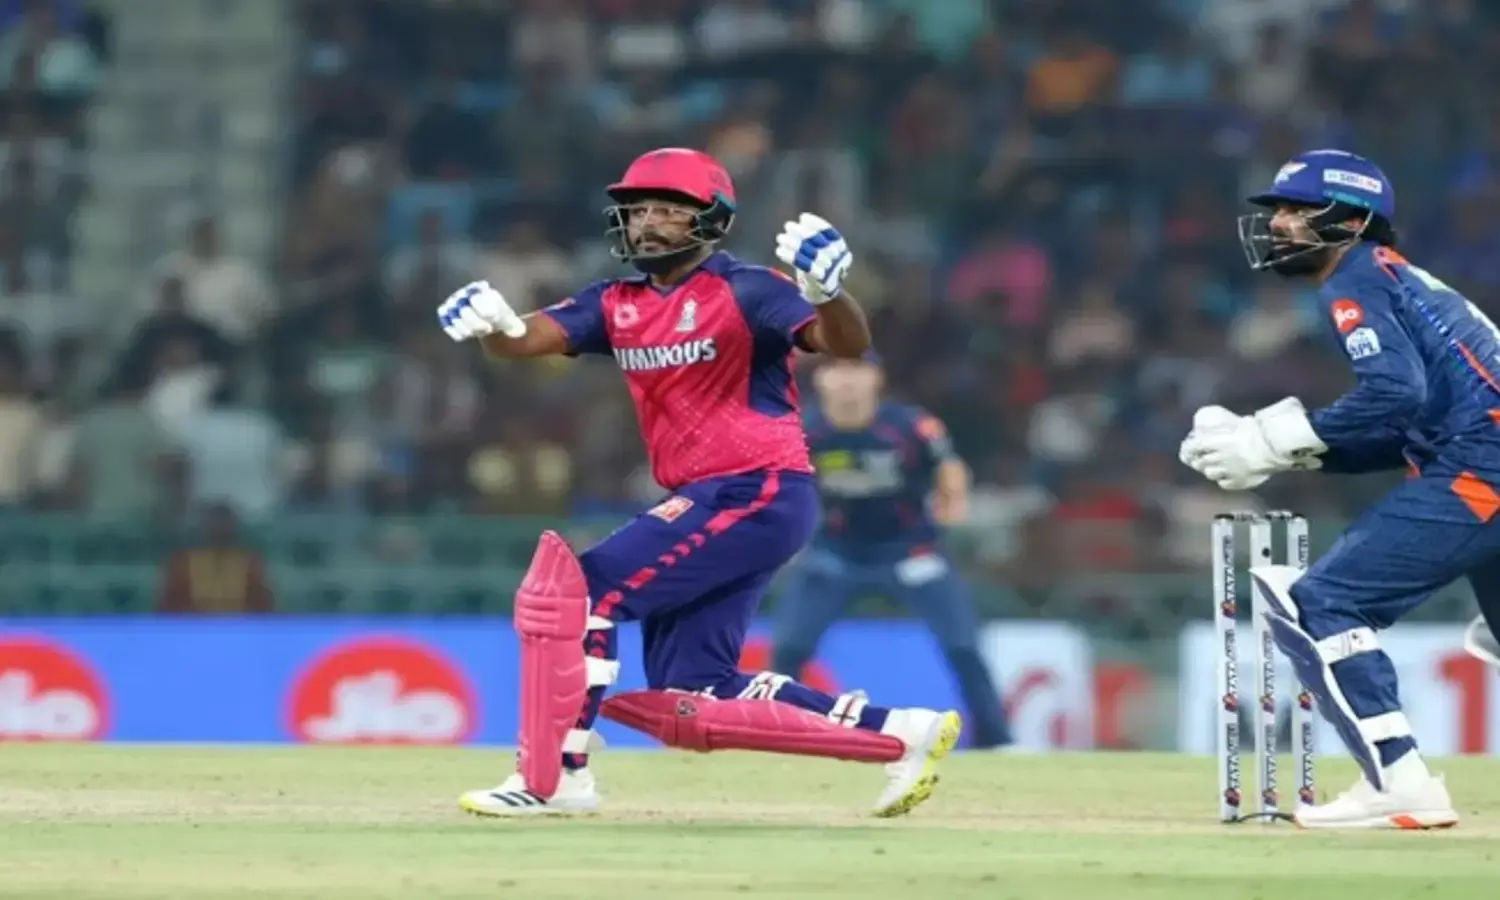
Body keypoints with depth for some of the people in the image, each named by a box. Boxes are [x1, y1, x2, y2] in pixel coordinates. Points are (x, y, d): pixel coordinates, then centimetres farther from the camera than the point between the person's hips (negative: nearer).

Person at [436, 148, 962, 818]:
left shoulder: (742, 291, -8)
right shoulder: (616, 305, 12)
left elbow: (847, 346, -21)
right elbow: (524, 339, -1)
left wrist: (827, 291, -43)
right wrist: (492, 324, -25)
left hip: (761, 493, -9)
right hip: (701, 504, 9)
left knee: (577, 586, -17)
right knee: (688, 701, 6)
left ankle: (553, 777, -12)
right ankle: (897, 734, 12)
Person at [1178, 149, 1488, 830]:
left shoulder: (1354, 282, -2)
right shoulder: (1397, 280, 26)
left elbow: (1395, 394, -19)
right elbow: (1394, 438, 23)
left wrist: (1275, 438, -13)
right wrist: (1284, 452, 14)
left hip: (1479, 464, -10)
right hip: (1481, 464, 10)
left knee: (1318, 604, -10)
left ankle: (1400, 785, -16)